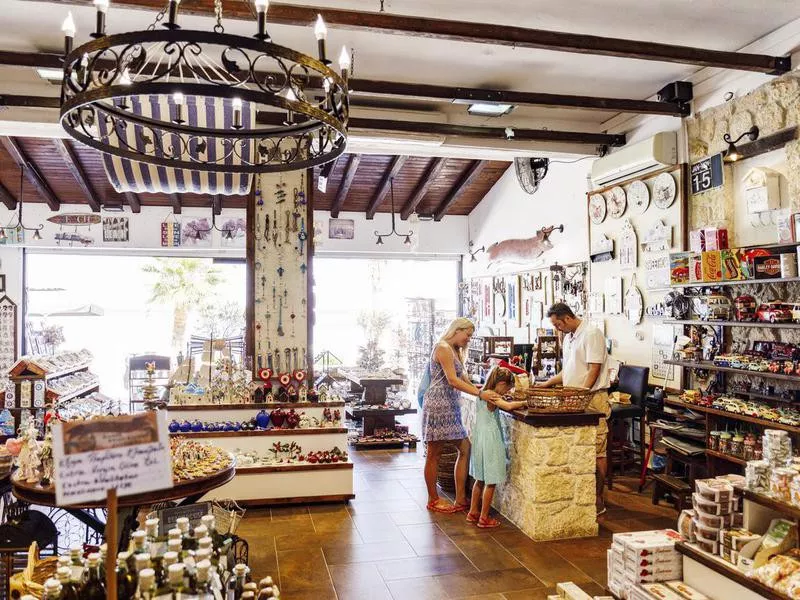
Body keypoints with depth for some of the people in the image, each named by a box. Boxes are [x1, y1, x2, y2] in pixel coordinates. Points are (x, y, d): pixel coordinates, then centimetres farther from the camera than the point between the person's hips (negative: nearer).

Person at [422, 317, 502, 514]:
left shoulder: (455, 351, 19)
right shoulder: (443, 348, -12)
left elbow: (463, 379, 17)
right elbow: (452, 381, -21)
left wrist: (482, 391, 5)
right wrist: (480, 394, -24)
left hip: (450, 406, 10)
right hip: (438, 404, -10)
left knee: (465, 448, 6)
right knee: (434, 454, 1)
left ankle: (461, 499, 11)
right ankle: (433, 500, 12)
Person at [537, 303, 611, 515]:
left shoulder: (591, 334, -11)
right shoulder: (569, 337, 17)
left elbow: (594, 371, -16)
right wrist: (546, 384, 15)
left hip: (592, 399, -9)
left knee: (597, 450, -2)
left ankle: (598, 499, 6)